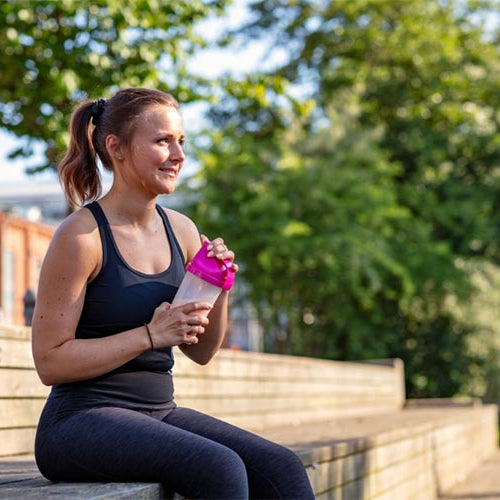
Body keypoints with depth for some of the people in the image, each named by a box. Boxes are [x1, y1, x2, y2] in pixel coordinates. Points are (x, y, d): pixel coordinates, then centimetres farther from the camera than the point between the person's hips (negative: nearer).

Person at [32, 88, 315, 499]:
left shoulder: (181, 230, 8)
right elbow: (50, 361, -13)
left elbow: (201, 351, 15)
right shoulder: (81, 235, -12)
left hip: (159, 413, 7)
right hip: (82, 422, -6)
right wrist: (151, 334, -18)